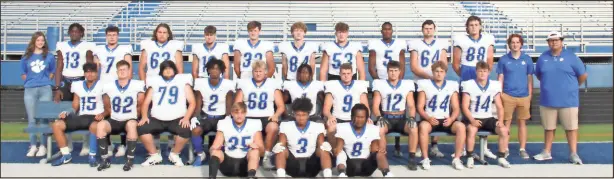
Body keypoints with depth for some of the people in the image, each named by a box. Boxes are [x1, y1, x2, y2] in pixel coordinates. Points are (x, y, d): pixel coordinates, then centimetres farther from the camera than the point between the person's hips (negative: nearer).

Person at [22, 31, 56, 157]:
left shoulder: (49, 57, 7)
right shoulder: (26, 57, 9)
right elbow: (23, 74, 15)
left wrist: (45, 82, 3)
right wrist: (30, 82, 6)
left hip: (45, 90, -1)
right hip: (30, 90, 1)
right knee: (31, 119, 2)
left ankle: (43, 146, 3)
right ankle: (33, 146, 8)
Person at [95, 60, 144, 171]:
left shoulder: (137, 85, -8)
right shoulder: (108, 87, -2)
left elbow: (140, 105, 4)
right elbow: (107, 106, 12)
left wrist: (134, 115, 2)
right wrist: (115, 114, 5)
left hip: (130, 120, -2)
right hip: (114, 121, 2)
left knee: (132, 125, -38)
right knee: (100, 125, -29)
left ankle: (130, 159, -24)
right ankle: (105, 159, -18)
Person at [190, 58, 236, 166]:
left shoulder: (228, 84, -6)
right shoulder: (201, 83, -2)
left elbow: (229, 106, -3)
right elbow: (198, 105, 0)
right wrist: (194, 117, -18)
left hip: (221, 117, -1)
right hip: (206, 116, 1)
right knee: (195, 130, -30)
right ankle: (200, 154, -1)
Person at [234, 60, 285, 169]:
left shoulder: (273, 84, 10)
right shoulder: (244, 84, 13)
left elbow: (281, 106, 7)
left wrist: (276, 115, -13)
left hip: (266, 117, -1)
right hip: (248, 118, 1)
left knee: (273, 127, -35)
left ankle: (267, 156, -19)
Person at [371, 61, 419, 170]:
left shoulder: (407, 84, 7)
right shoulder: (380, 84, 3)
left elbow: (411, 106, 5)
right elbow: (375, 106, -2)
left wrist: (412, 117, -15)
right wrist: (379, 117, -22)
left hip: (401, 118, 1)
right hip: (386, 118, -1)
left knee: (414, 128, -31)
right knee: (379, 129, -35)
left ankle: (412, 158, -17)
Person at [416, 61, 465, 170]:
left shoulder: (452, 86, 8)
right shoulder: (425, 85, 2)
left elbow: (456, 108, 6)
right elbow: (420, 107, -3)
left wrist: (451, 119, -15)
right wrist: (428, 118, -21)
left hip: (446, 120, 2)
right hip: (430, 120, -2)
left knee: (461, 126, -28)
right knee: (423, 126, -36)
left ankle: (456, 159, -17)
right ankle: (425, 159, -23)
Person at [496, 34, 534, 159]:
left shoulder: (527, 59, 4)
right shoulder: (503, 59, 2)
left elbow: (530, 78, 8)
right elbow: (500, 78, 3)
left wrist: (530, 94, 5)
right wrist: (500, 93, -2)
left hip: (524, 96, 1)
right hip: (507, 96, -1)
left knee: (522, 123, 8)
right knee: (506, 122, 3)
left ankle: (522, 149, 16)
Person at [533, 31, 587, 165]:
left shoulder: (571, 57, -4)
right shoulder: (543, 58, 5)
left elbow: (583, 75, 1)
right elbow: (538, 75, 19)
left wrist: (573, 86, 11)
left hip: (568, 100, -3)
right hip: (547, 100, 3)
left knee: (571, 127, 2)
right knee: (549, 128, 11)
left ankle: (573, 154, 10)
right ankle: (547, 152, 22)